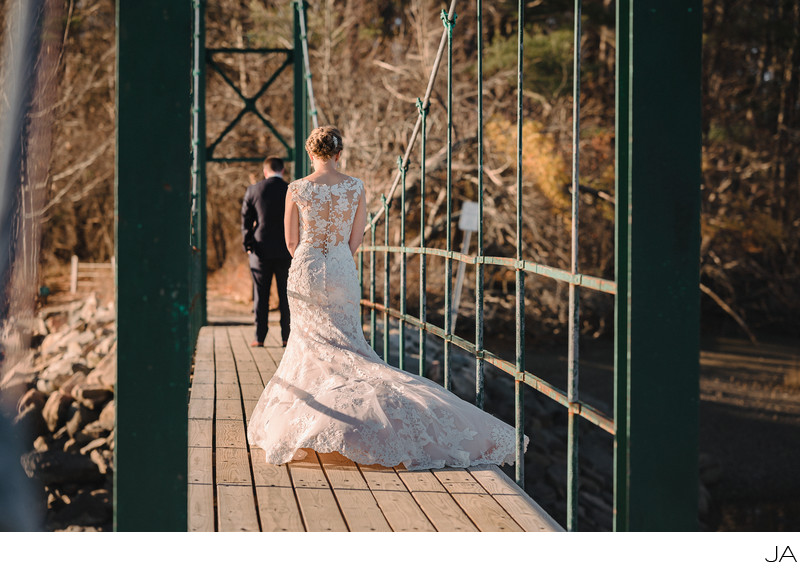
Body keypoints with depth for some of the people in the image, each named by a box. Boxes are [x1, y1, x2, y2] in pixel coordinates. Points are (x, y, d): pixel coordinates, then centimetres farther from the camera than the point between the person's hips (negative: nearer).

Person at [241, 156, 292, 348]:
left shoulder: (253, 190, -2)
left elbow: (246, 221, 1)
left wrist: (247, 246, 9)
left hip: (261, 250, 0)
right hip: (286, 252, 0)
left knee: (261, 296, 5)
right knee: (286, 295, 6)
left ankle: (260, 337, 4)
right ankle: (287, 336, 6)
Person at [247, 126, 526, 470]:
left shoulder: (297, 189, -6)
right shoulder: (356, 187, -3)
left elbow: (292, 241, 1)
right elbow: (356, 239, 3)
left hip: (306, 271, -1)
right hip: (343, 272, 1)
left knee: (313, 344, 8)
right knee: (343, 345, 10)